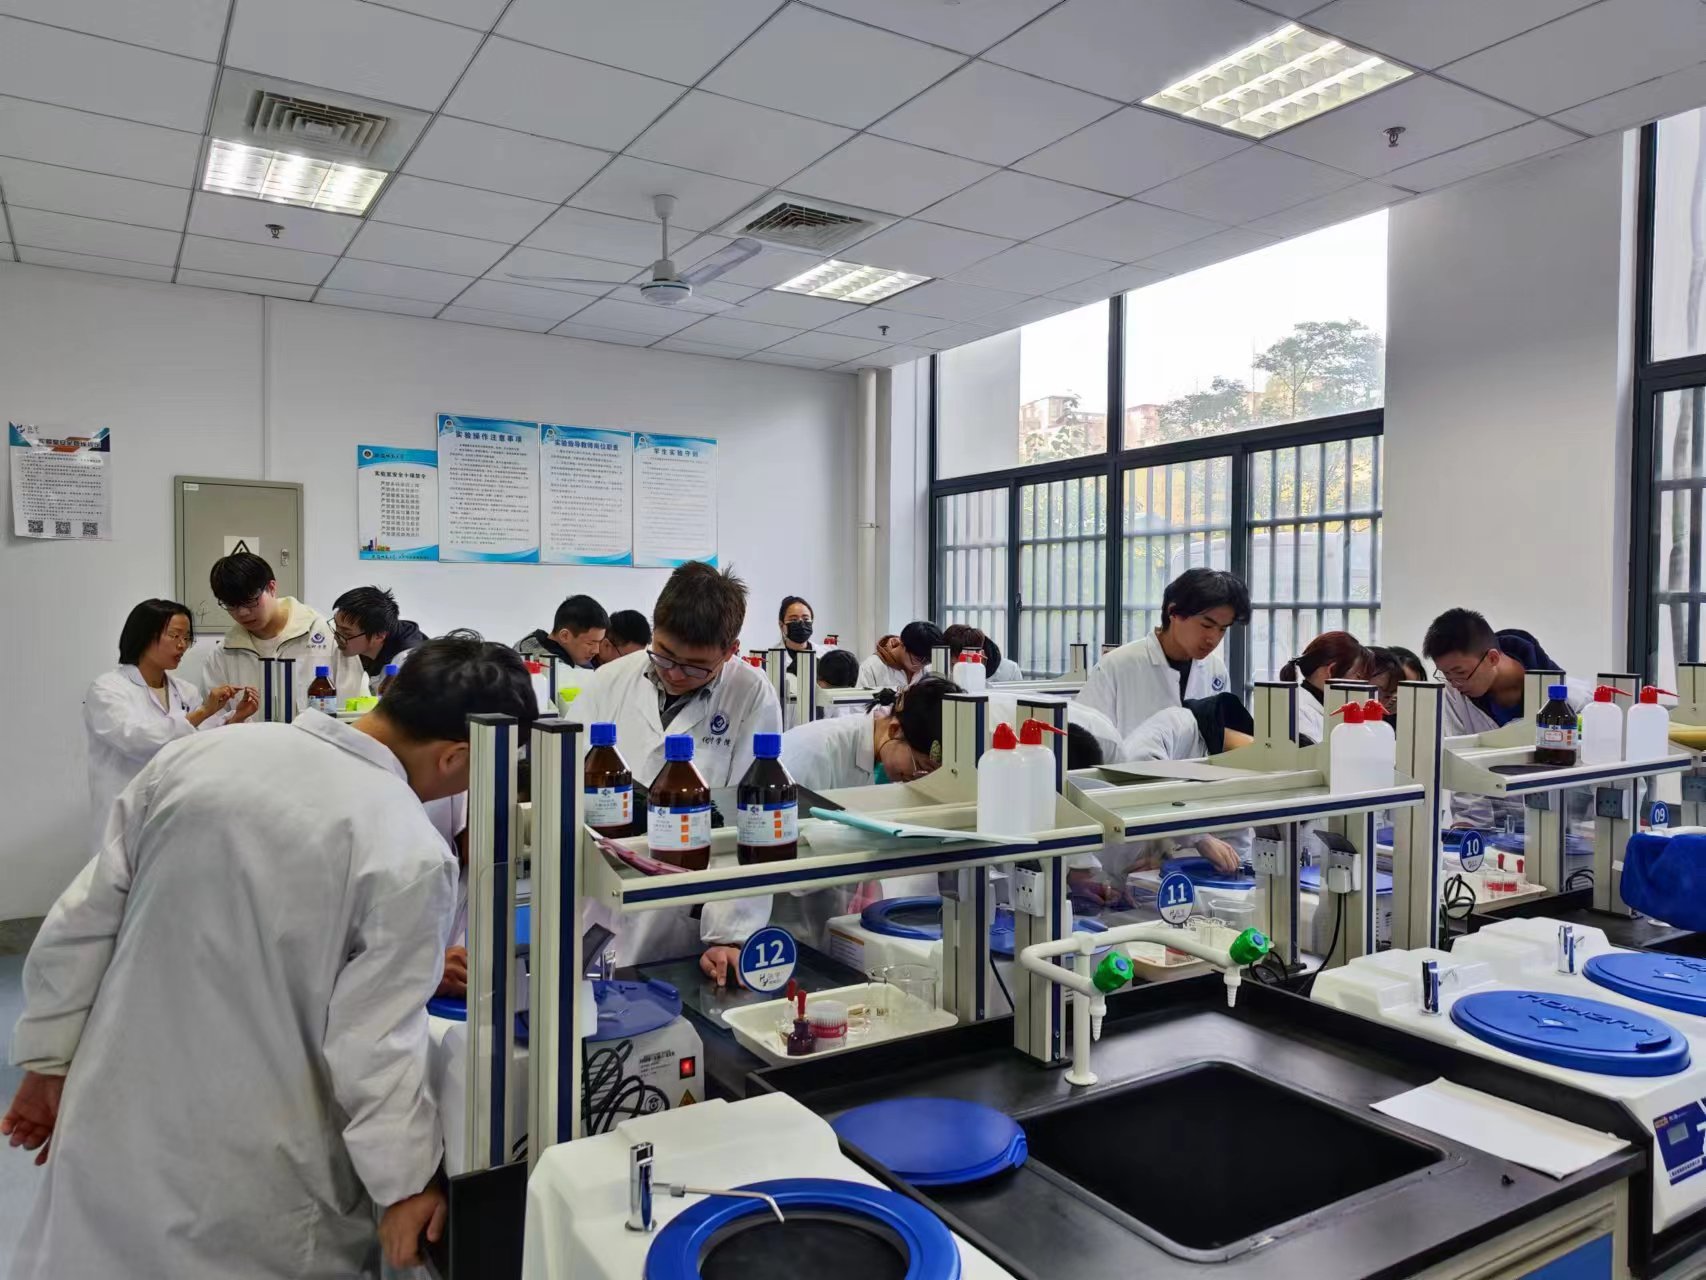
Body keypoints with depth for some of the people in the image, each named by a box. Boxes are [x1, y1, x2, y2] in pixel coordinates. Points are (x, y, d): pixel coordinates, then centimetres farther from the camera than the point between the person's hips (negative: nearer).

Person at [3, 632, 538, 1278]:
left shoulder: (198, 753, -7)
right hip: (254, 1171, -5)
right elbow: (375, 1046, -19)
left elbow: (83, 922, 1)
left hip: (118, 1116, 5)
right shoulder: (408, 854, -23)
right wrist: (407, 1181, -5)